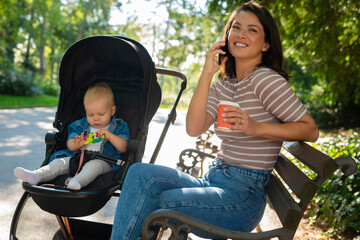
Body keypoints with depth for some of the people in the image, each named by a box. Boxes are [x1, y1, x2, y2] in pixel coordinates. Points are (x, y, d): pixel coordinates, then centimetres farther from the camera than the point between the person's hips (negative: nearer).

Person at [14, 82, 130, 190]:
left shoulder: (118, 126, 5)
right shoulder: (80, 125, 16)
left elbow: (123, 148, -5)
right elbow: (70, 145, 12)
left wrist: (110, 136, -19)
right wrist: (76, 144, -13)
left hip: (103, 161, -5)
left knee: (93, 165, -37)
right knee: (60, 162, -16)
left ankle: (78, 181, -61)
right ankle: (36, 176, -33)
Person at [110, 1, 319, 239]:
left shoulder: (265, 80, -9)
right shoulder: (222, 87, 12)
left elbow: (311, 130, -10)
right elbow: (194, 128, -5)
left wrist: (255, 127, -23)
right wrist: (207, 74, -9)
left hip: (244, 194, -6)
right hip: (213, 181, 6)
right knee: (141, 172, -14)